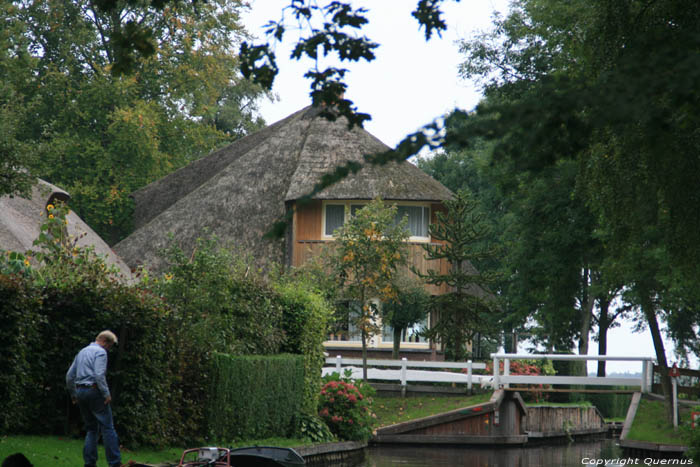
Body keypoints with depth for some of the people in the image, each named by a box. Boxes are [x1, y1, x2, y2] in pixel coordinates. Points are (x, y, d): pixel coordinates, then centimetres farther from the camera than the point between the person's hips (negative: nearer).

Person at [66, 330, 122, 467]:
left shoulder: (82, 352, 19)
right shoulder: (100, 352, -6)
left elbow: (69, 376, 20)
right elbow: (99, 375, -19)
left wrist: (73, 394, 26)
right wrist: (106, 394, -16)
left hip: (80, 391, 8)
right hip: (94, 391, -8)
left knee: (91, 429, 13)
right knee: (107, 427, -7)